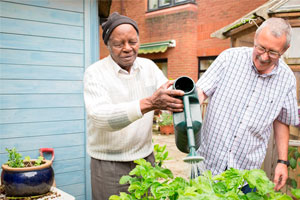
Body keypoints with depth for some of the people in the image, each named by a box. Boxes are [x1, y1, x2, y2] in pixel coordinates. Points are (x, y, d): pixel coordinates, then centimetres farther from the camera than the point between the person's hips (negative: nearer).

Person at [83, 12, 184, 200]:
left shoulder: (149, 66, 4)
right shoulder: (95, 73, -12)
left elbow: (169, 95, -4)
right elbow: (100, 117, -27)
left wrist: (183, 98, -30)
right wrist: (149, 103, -40)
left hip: (146, 157, 4)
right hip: (109, 164, -4)